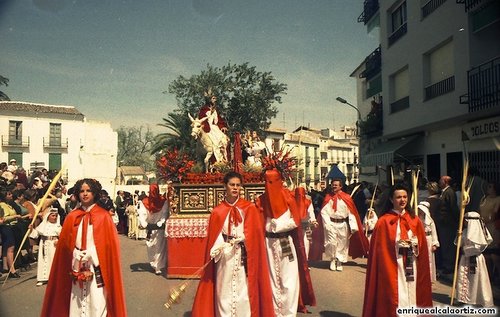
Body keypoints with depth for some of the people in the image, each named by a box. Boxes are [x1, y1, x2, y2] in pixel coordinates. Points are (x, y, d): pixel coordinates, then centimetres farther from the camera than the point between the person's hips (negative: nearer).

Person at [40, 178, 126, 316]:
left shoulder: (103, 216, -3)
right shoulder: (72, 217, 6)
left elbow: (108, 244, -6)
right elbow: (66, 245, 6)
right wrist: (78, 259, -5)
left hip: (97, 269, -3)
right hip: (77, 269, 3)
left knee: (96, 304, -2)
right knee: (77, 304, 5)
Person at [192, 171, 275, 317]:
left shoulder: (249, 208, 2)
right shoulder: (218, 211, 5)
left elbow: (253, 233, -2)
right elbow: (213, 236, 3)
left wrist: (237, 239, -14)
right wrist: (216, 250, -12)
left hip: (243, 255, -1)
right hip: (224, 256, 1)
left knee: (243, 290, 1)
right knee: (224, 290, 4)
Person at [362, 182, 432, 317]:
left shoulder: (415, 221, 6)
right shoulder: (383, 222, -6)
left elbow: (422, 249, 10)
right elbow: (380, 251, -6)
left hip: (412, 269, 4)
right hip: (392, 270, -4)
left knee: (411, 299, 9)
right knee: (394, 302, -2)